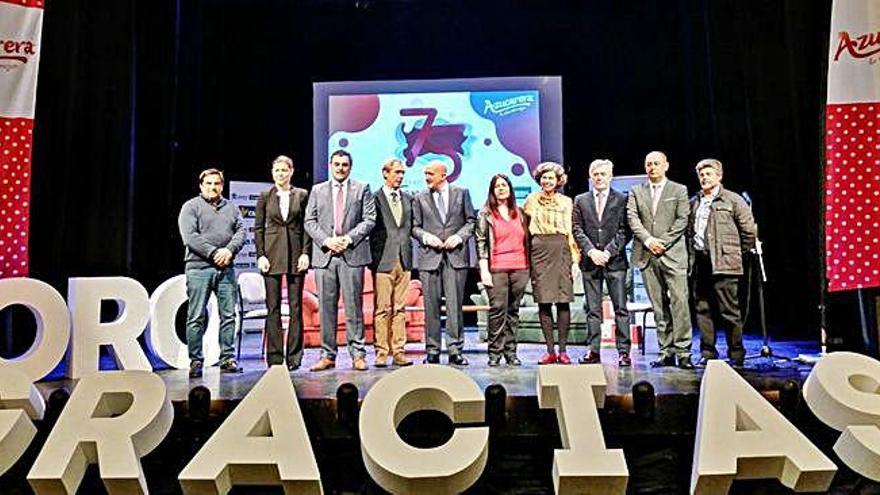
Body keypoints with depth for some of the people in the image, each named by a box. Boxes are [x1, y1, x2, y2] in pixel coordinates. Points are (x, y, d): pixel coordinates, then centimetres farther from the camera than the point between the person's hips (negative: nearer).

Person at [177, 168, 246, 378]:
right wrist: (213, 253, -15)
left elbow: (241, 232, 8)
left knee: (228, 315, 4)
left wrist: (229, 250, -10)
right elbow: (190, 236, -8)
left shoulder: (231, 208, 18)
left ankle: (228, 359, 12)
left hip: (226, 268, 4)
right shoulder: (191, 207, 4)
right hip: (199, 268, -4)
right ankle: (195, 361, 6)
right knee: (196, 317, -1)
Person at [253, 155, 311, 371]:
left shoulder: (302, 195, 7)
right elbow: (258, 228, 6)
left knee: (296, 306, 1)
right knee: (273, 307, 1)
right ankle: (274, 357, 8)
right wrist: (260, 255, -3)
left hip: (296, 254, 0)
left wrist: (305, 253, -5)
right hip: (272, 254, 0)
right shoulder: (265, 196, 7)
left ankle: (294, 356, 9)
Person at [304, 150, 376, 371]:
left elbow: (369, 219, 2)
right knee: (326, 307, 4)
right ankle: (327, 355, 12)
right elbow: (309, 221, 9)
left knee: (354, 305, -2)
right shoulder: (317, 190, 16)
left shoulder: (362, 189, 10)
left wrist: (349, 238, -10)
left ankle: (357, 354, 5)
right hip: (324, 254, 2)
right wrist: (326, 240, -6)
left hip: (352, 254, -2)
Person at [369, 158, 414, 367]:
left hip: (404, 259, 5)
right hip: (383, 261, -5)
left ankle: (399, 352, 11)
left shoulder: (408, 199, 16)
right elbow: (369, 229, -3)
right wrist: (374, 258, -7)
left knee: (400, 309, 7)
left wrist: (408, 250, 6)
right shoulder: (374, 199, 0)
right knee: (382, 309, -3)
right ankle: (381, 352, 4)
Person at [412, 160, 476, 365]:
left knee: (455, 305, -1)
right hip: (429, 256, 1)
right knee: (431, 306, 2)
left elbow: (471, 221, 9)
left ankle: (455, 350, 7)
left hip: (456, 255, 0)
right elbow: (414, 227, 9)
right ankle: (432, 351, 11)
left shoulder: (461, 193, 10)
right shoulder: (420, 198, 10)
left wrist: (459, 236, -7)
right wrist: (426, 237, -10)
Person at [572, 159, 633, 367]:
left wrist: (608, 252, -11)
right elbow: (577, 230, 5)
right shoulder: (580, 200, 12)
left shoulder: (622, 199, 4)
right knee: (593, 310, 6)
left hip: (615, 261, -2)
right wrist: (591, 251, -8)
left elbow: (624, 231, -2)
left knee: (620, 308, -1)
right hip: (590, 262, 2)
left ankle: (624, 352, 4)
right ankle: (593, 351, 11)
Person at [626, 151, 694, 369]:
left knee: (679, 301, -9)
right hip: (646, 255, 2)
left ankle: (683, 351, -4)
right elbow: (632, 219, 3)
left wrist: (663, 242, -9)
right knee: (658, 305, 4)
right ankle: (666, 351, 9)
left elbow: (682, 220, 1)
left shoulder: (679, 190, 10)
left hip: (673, 253, -2)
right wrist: (648, 240, -11)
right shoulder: (636, 192, 15)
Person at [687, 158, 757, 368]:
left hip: (723, 263, -5)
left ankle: (736, 354, 9)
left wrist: (737, 253, 6)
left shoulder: (733, 200, 2)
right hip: (699, 262, 5)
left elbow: (750, 231, 3)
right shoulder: (693, 203, 16)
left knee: (729, 310, -2)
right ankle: (707, 352, 14)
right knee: (702, 310, 6)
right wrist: (691, 255, 10)